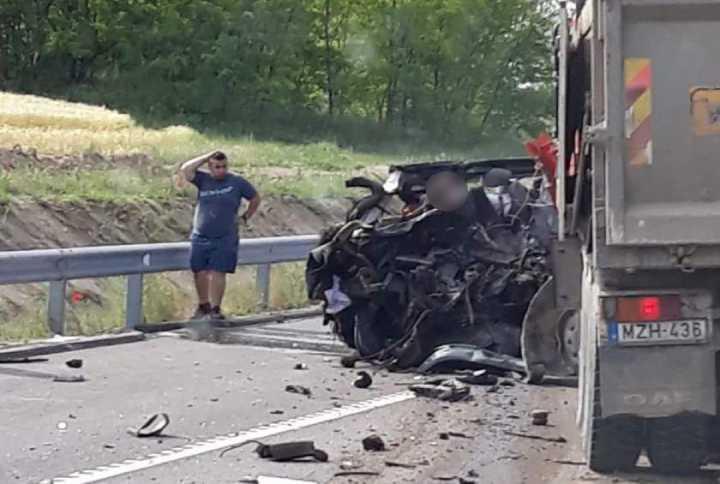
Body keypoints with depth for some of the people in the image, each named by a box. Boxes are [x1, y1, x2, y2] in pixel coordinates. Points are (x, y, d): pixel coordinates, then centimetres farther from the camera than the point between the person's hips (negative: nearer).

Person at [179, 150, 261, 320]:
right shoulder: (203, 179, 3)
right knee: (200, 273, 4)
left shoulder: (237, 182, 0)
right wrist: (206, 157, -11)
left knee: (217, 273, -8)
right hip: (200, 237, 2)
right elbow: (185, 170, -13)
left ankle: (215, 309, -1)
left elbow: (255, 199, 12)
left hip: (224, 239, -2)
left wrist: (245, 217, 10)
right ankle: (203, 306, 20)